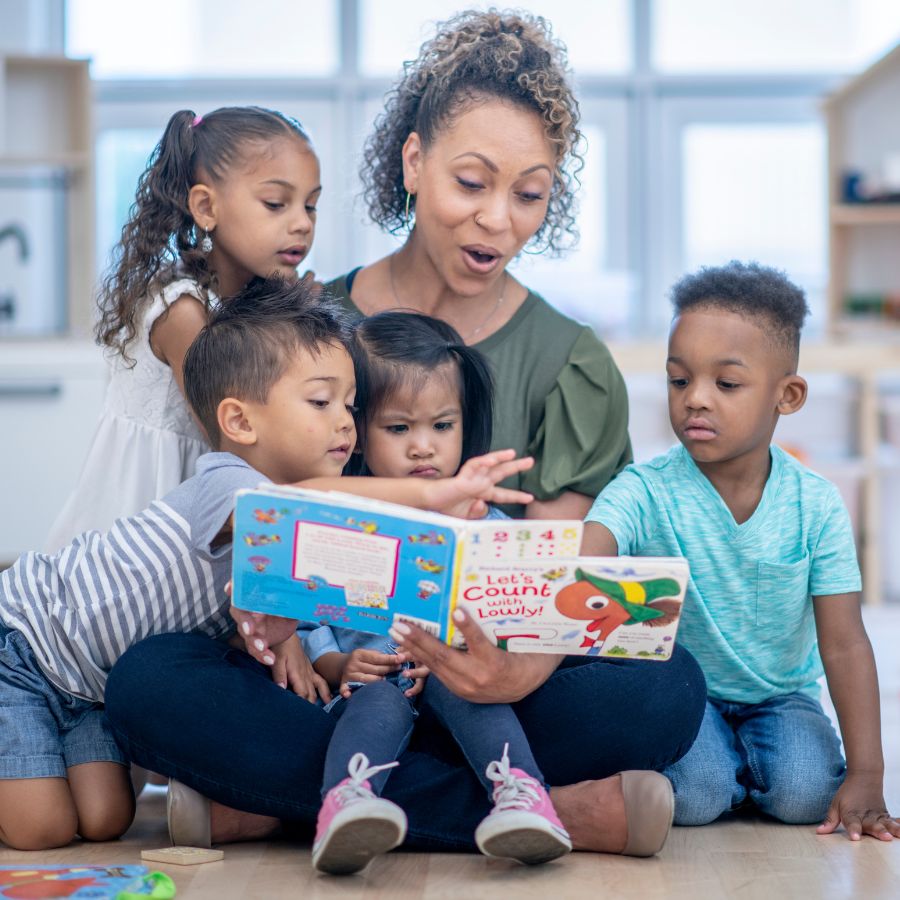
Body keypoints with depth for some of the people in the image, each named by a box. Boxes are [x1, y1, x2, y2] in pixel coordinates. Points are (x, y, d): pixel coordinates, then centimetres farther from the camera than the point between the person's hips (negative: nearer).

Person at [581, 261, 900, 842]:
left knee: (805, 795, -24)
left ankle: (742, 762, 9)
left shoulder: (815, 504, -13)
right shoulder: (645, 493, -17)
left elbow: (845, 646, -13)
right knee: (694, 796, -28)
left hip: (781, 694, 2)